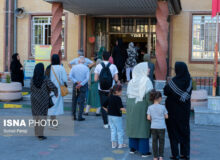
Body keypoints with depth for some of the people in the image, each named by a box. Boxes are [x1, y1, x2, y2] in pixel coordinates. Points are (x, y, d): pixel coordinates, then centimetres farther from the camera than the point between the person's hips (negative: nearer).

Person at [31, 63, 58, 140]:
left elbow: (31, 90, 5)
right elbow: (54, 88, -18)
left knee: (36, 115, 17)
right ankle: (40, 134, -4)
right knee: (42, 116, 0)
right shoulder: (45, 80, -16)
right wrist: (56, 93, 3)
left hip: (34, 99, 4)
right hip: (43, 100, -4)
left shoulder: (32, 80, -6)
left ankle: (37, 132, 27)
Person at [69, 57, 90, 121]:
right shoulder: (86, 68, -2)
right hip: (83, 86, -1)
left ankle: (74, 116, 15)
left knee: (74, 101, 13)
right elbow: (87, 78, -13)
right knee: (81, 102, 2)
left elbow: (70, 76, -10)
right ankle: (80, 117, 1)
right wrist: (81, 84, -13)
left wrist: (76, 82, -13)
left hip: (75, 85, 1)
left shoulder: (74, 67, 1)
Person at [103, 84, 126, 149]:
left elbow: (104, 106, 10)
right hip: (117, 116, -7)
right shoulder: (118, 98, -17)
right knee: (120, 130, 6)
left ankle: (113, 143, 17)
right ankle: (121, 144, 13)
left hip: (110, 116, 7)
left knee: (113, 129, 14)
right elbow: (121, 108, -27)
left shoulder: (110, 97, 6)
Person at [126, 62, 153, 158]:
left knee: (133, 126, 15)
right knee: (143, 127, 1)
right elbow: (149, 96, -17)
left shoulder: (132, 81, 4)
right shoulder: (146, 81, -13)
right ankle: (144, 151, 6)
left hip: (131, 106, 6)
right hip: (142, 106, -6)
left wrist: (130, 106, 16)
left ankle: (132, 148, 23)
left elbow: (128, 94, 7)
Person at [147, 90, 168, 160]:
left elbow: (148, 118, -5)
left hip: (153, 127, 2)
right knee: (161, 141, 8)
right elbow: (166, 116, 0)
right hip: (161, 127, -2)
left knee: (154, 142, 8)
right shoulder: (162, 107, -6)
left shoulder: (150, 107, -2)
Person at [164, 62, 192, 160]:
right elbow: (188, 94, 6)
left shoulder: (174, 81, -18)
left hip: (174, 109, -5)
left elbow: (166, 92, -9)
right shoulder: (189, 80, -2)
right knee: (184, 131, 13)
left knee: (173, 131, 5)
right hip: (185, 109, 5)